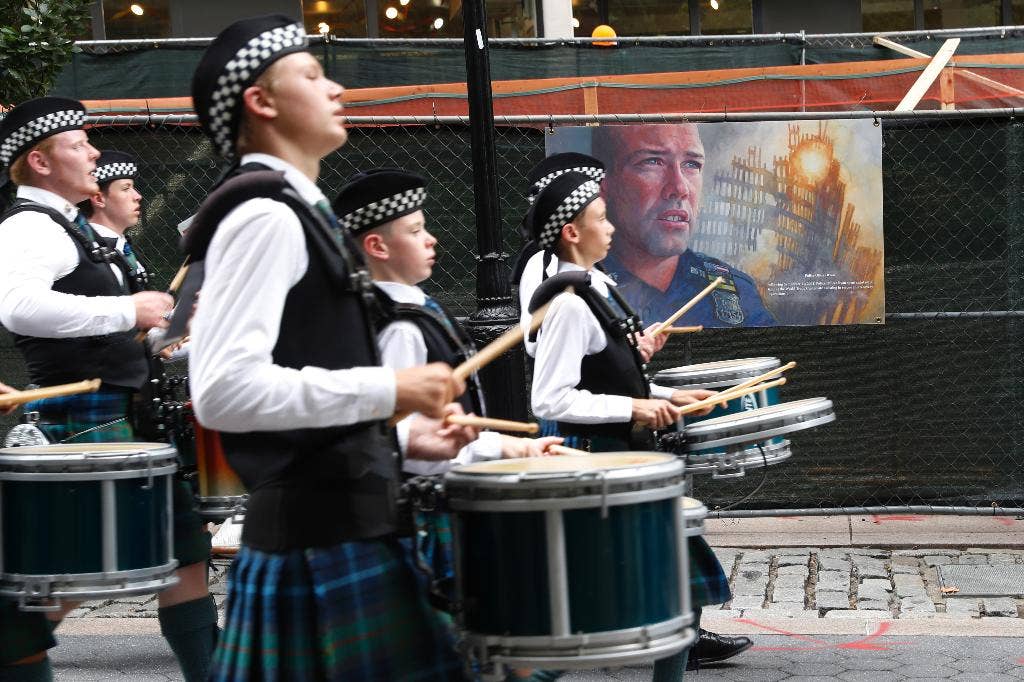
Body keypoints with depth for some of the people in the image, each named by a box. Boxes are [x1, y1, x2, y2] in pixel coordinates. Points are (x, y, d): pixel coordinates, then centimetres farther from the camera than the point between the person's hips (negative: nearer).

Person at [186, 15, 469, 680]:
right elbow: (223, 390, -25)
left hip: (329, 524, 10)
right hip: (324, 537, -10)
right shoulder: (266, 215, -14)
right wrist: (388, 390, -20)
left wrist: (400, 437, 14)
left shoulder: (294, 213, 17)